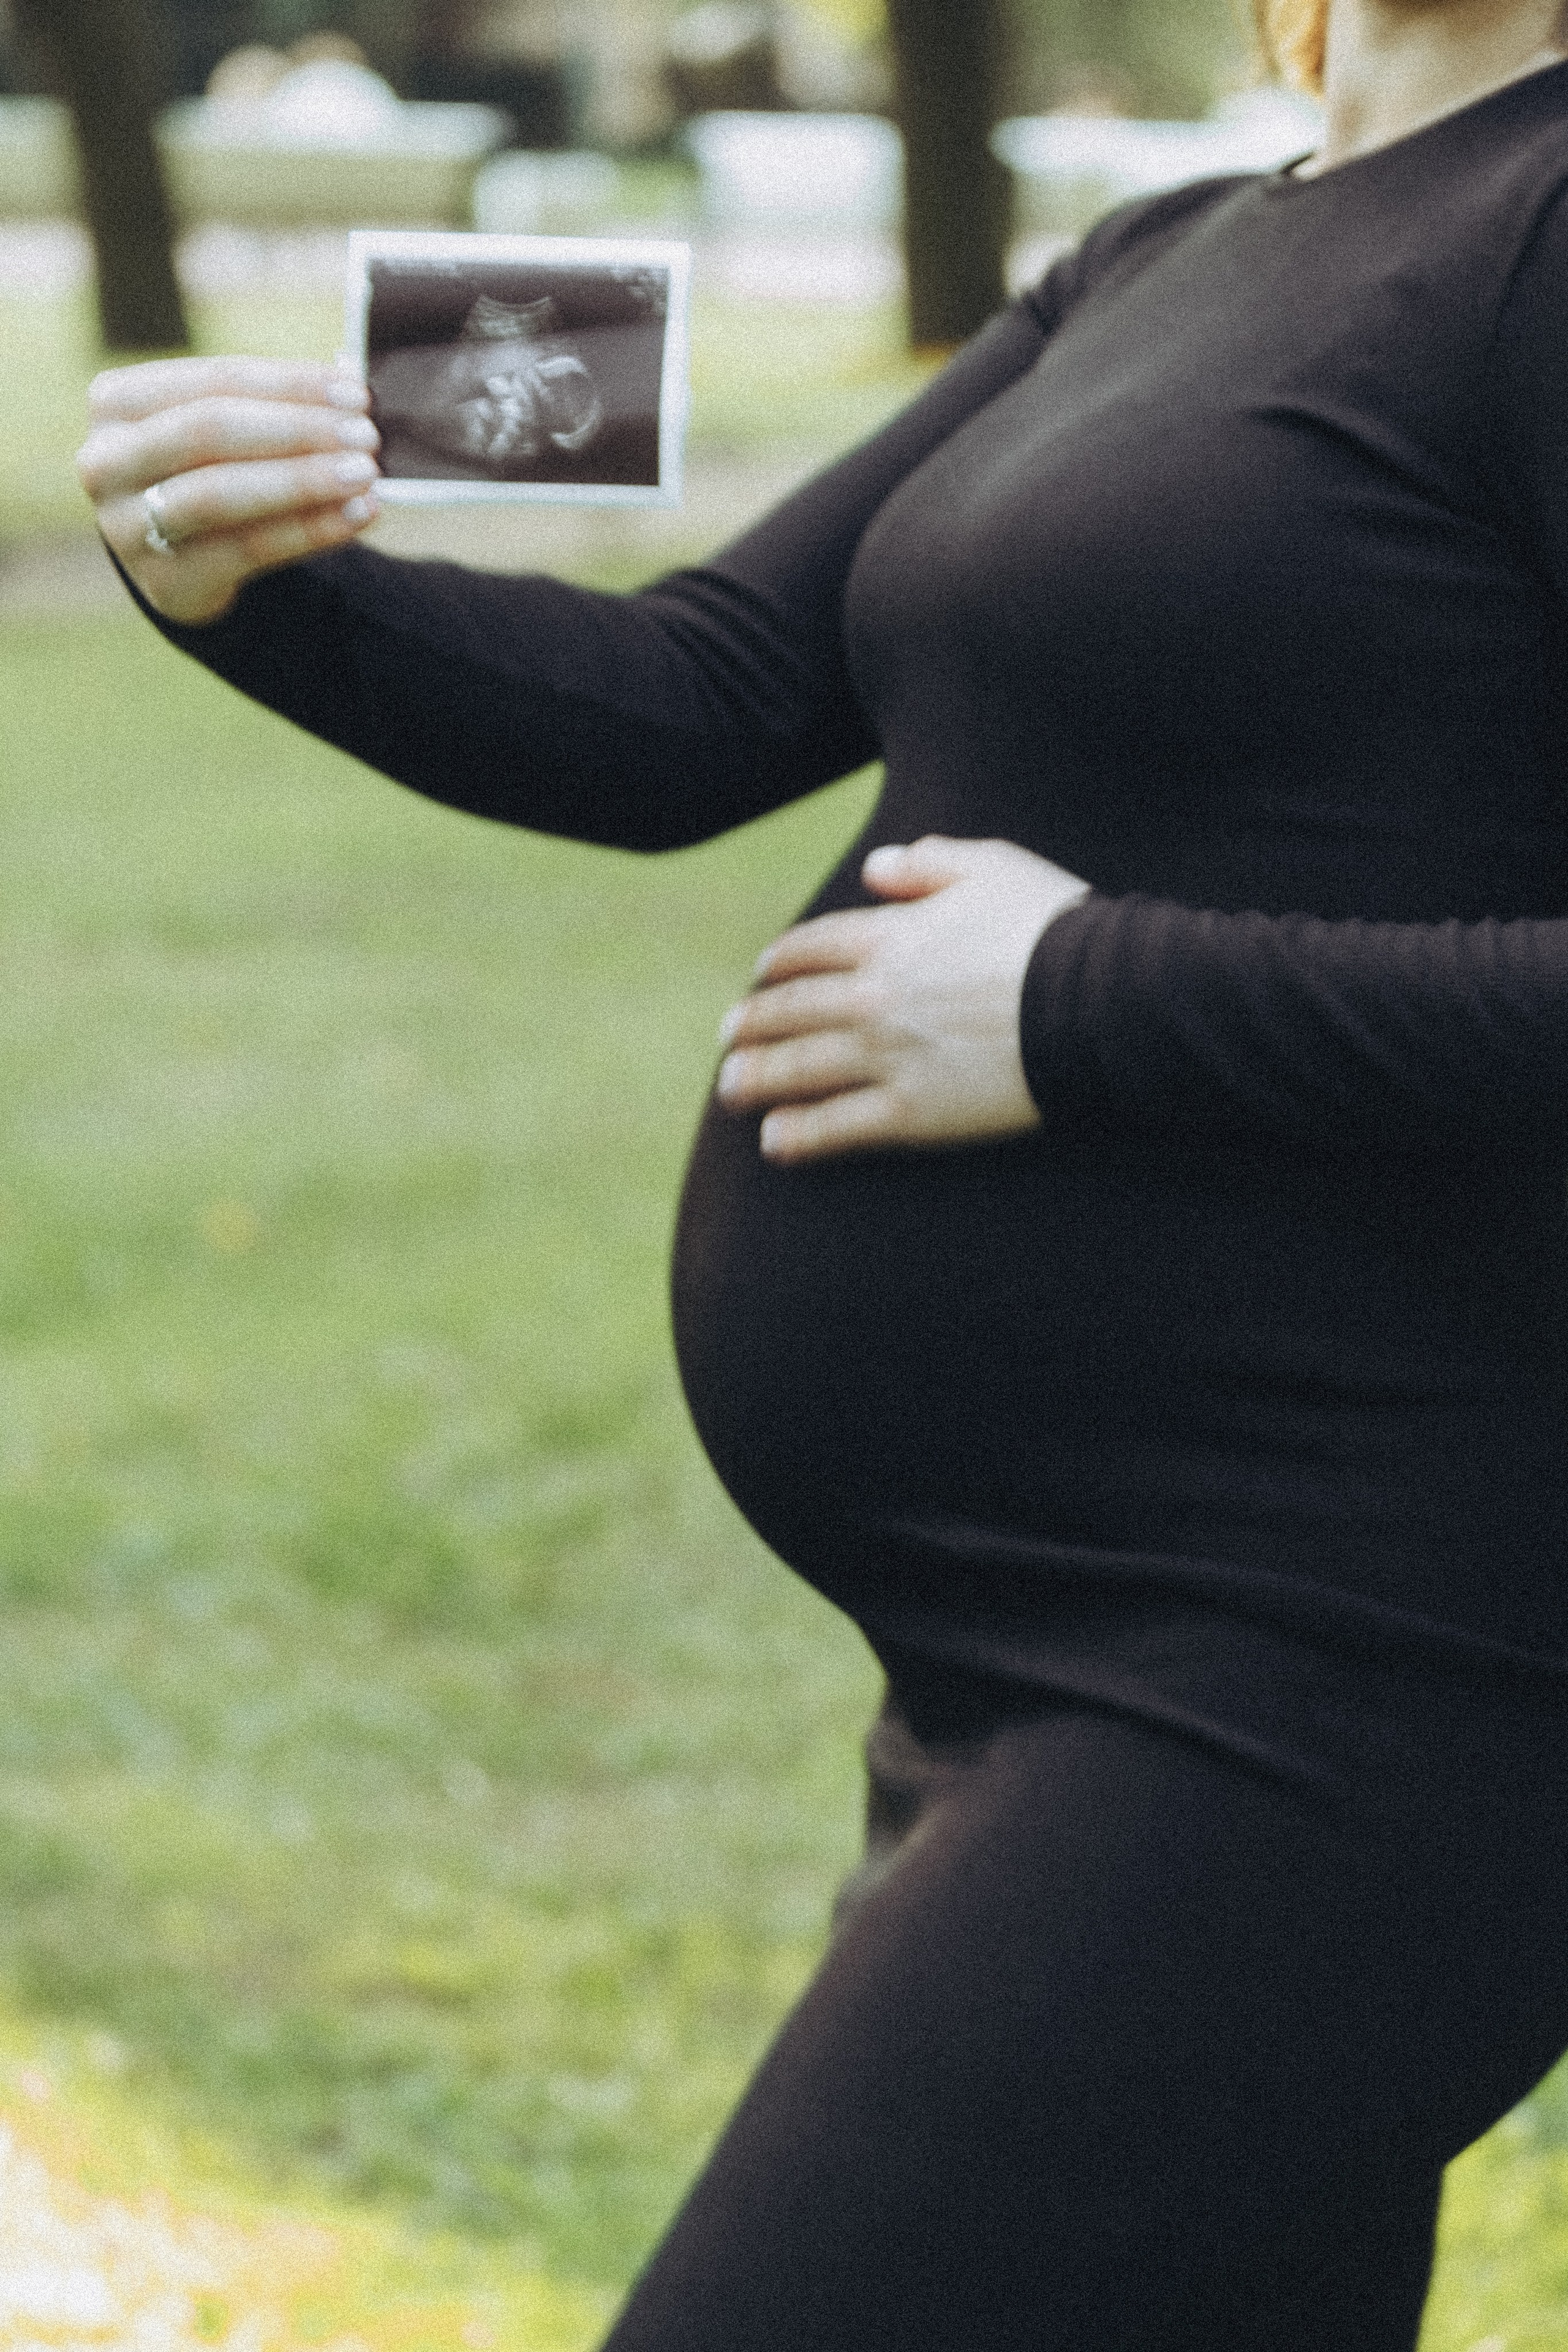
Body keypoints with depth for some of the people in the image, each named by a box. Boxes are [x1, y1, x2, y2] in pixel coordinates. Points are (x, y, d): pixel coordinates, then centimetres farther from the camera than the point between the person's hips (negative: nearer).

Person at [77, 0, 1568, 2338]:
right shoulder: (1158, 273, 16)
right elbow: (685, 716, 11)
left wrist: (1084, 1008, -18)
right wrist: (244, 587, -6)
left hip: (1313, 1704, -9)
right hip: (1052, 1688, 9)